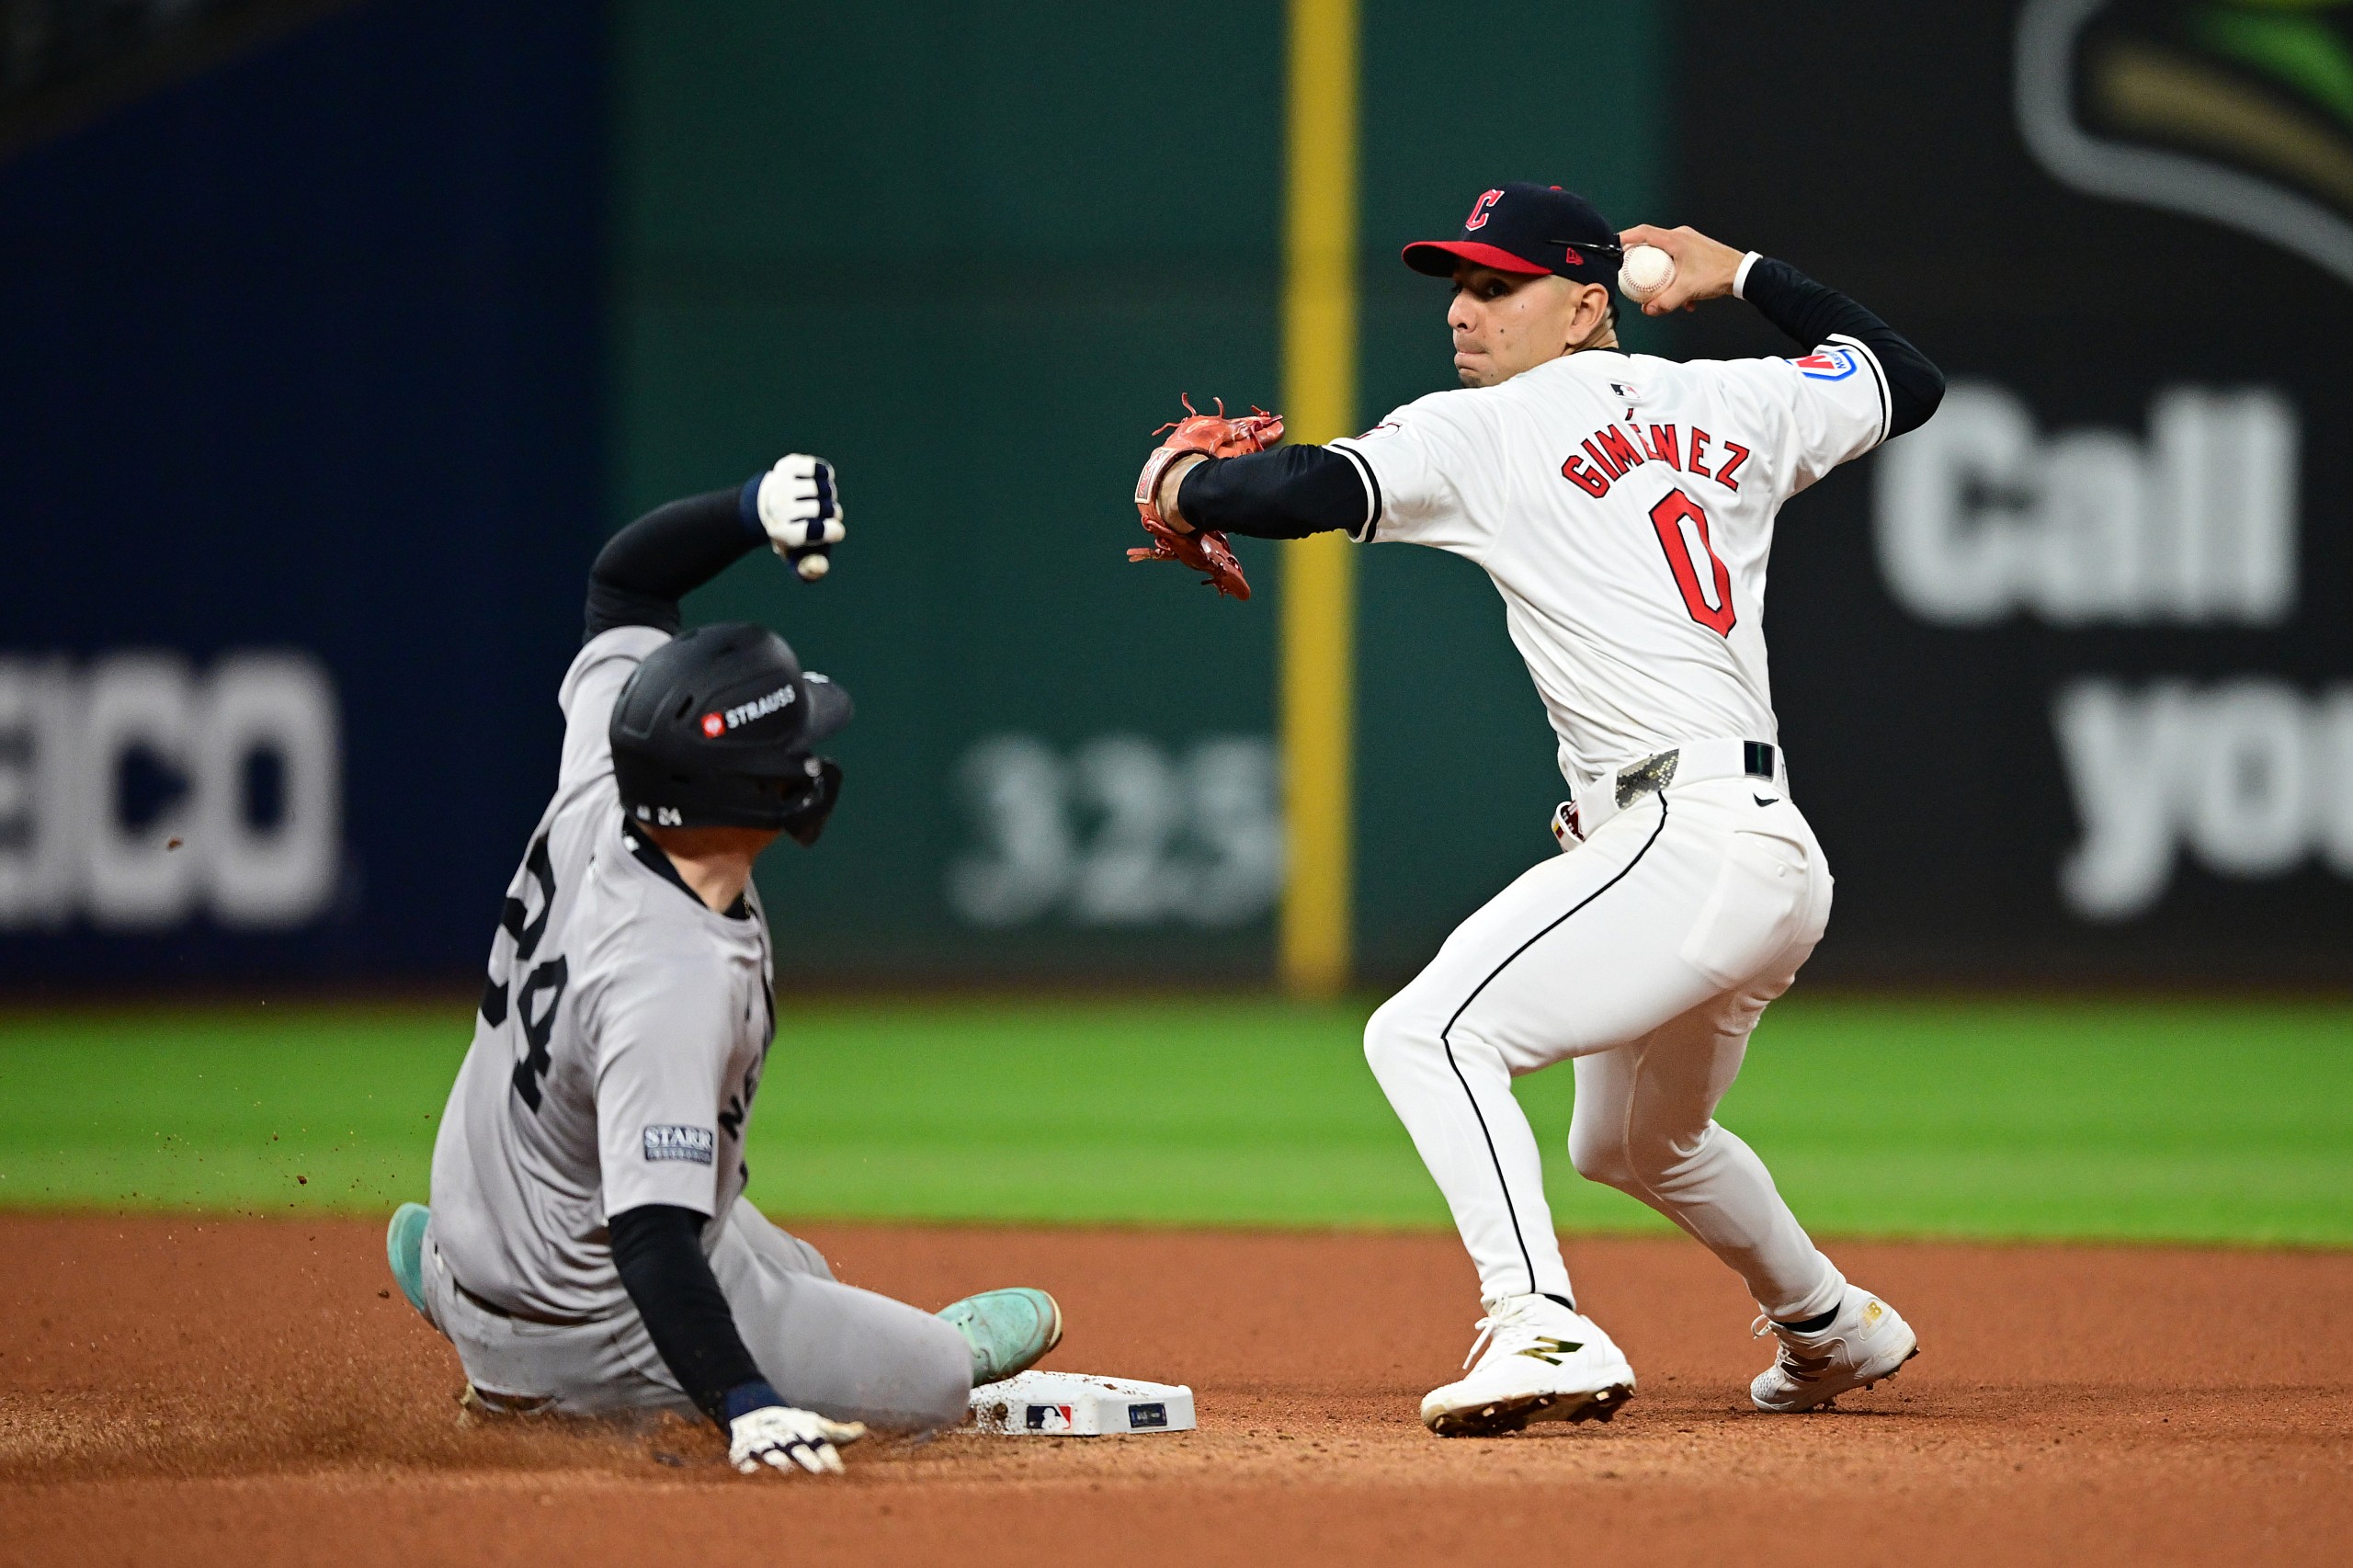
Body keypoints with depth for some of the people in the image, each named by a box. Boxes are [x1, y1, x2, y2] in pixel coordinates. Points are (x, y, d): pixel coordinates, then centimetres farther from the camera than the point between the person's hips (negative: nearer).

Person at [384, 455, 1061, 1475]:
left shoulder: (603, 778, -16)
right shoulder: (677, 979, -38)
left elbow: (623, 582, 2)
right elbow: (652, 1239, -42)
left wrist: (754, 512, -13)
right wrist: (746, 1407, -51)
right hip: (591, 1330, -7)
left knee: (795, 1273, 34)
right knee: (940, 1380, 4)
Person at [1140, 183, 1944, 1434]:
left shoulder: (1489, 433, -4)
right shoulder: (1730, 404, 16)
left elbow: (1308, 491, -16)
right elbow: (1909, 381, 32)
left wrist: (1179, 486, 4)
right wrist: (1746, 276, 40)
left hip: (1687, 839, -9)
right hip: (1781, 861, 9)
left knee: (1428, 1032, -22)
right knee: (1633, 1144, 32)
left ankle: (1540, 1327, -37)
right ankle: (1831, 1330, 50)